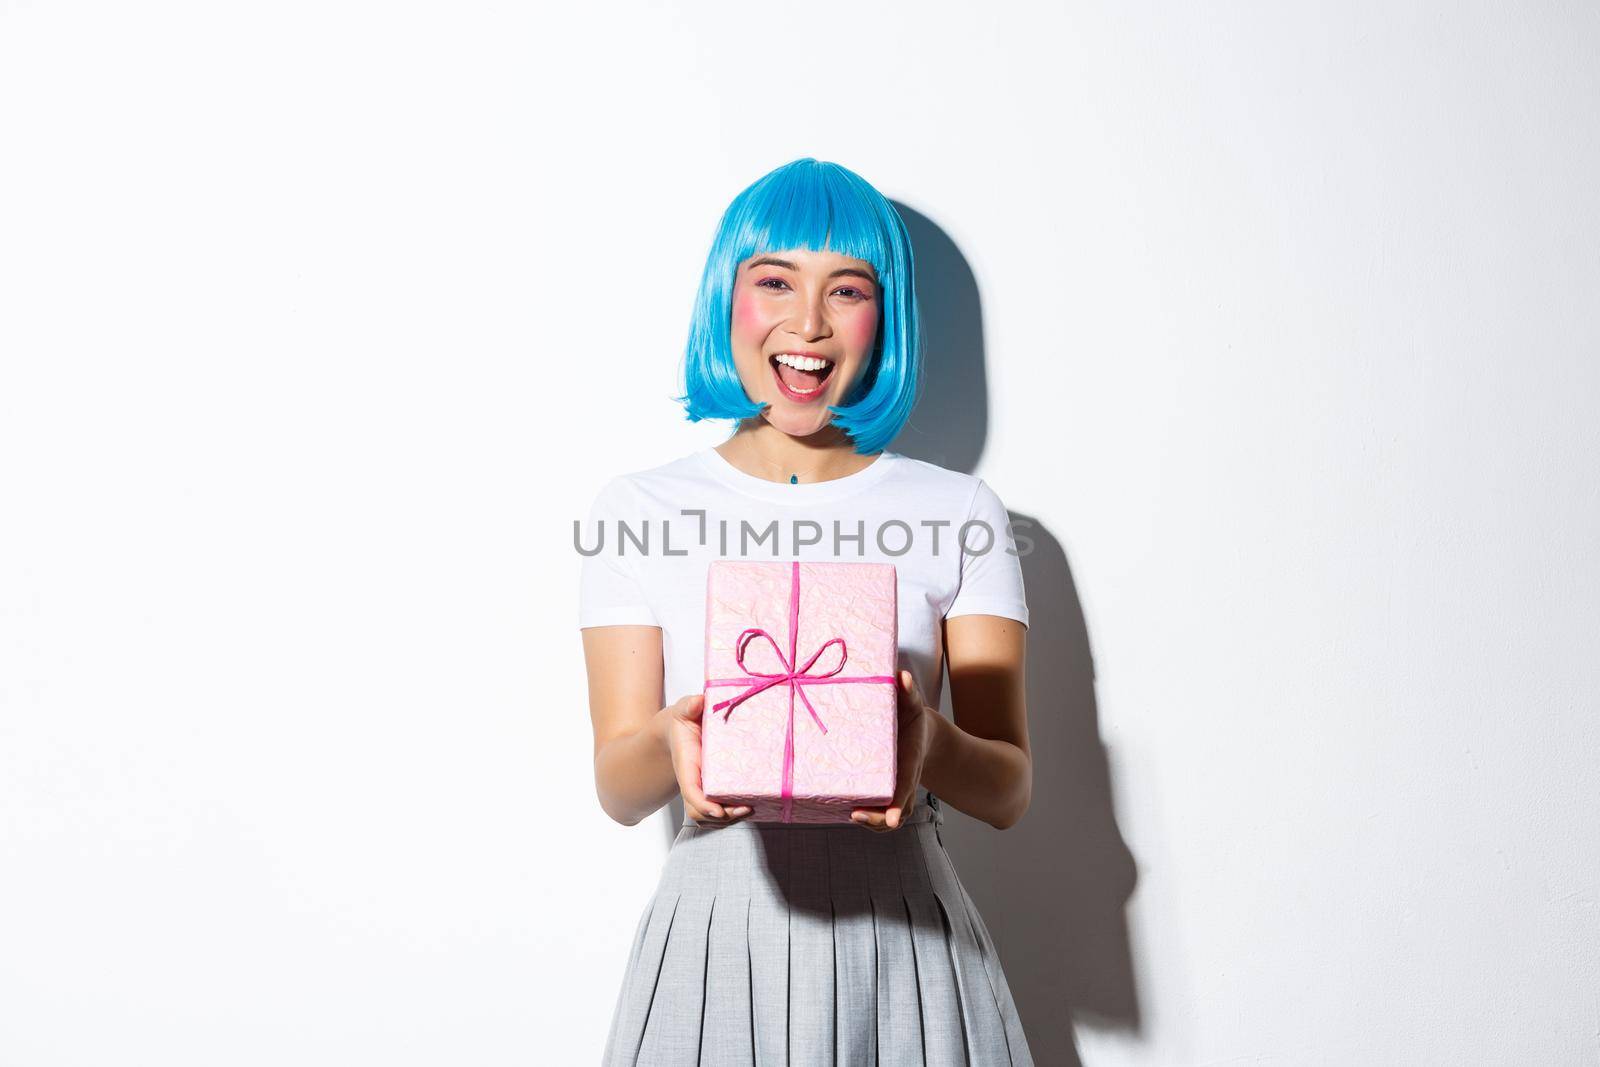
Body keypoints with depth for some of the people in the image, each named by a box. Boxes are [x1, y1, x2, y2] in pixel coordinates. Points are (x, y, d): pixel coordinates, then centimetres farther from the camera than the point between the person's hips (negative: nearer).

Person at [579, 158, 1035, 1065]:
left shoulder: (960, 512, 0)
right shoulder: (638, 512, 1)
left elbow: (1010, 793, -3)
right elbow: (618, 791, -2)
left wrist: (931, 745, -24)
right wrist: (674, 742, -24)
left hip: (905, 946, 0)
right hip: (714, 944, 0)